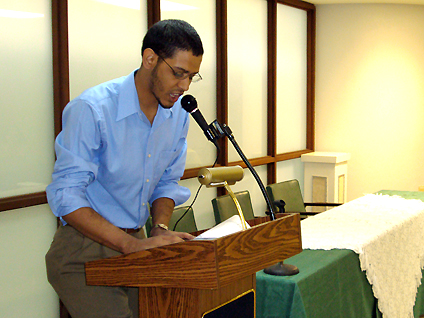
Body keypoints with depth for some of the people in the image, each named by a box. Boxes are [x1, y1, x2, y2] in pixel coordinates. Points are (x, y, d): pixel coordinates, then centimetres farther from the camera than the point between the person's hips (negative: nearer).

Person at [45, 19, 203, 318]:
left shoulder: (179, 113, 2)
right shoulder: (90, 110, -18)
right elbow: (66, 197, -21)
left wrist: (160, 229, -6)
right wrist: (134, 245, -27)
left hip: (135, 244, 6)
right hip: (84, 250, -6)